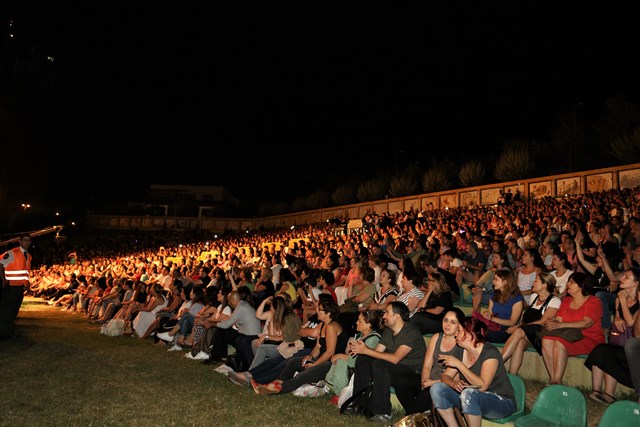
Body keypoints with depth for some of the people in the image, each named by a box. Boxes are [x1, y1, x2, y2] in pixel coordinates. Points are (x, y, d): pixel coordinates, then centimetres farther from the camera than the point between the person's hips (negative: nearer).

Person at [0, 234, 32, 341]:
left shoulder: (28, 256, 13)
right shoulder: (12, 253, -11)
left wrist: (27, 283, 12)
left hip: (21, 287, 7)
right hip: (10, 287, -7)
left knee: (14, 311, 14)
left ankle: (10, 333, 24)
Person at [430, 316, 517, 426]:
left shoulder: (490, 352, -19)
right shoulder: (461, 352, 1)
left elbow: (482, 386, -28)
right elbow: (445, 376, 0)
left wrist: (459, 364, -27)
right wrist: (454, 383, -23)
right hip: (471, 399, 6)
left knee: (468, 393, -38)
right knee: (437, 388, -15)